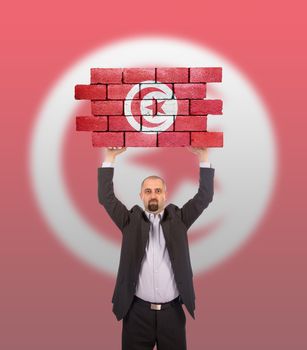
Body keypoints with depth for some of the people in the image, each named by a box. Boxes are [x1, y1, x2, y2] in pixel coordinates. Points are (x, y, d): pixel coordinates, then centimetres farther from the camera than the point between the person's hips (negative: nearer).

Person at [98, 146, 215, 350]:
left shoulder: (178, 219, 4)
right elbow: (106, 198, -4)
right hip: (138, 311, 0)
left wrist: (204, 158, -8)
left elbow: (204, 197, -2)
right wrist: (110, 158, -9)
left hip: (172, 310, 1)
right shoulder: (131, 220, 2)